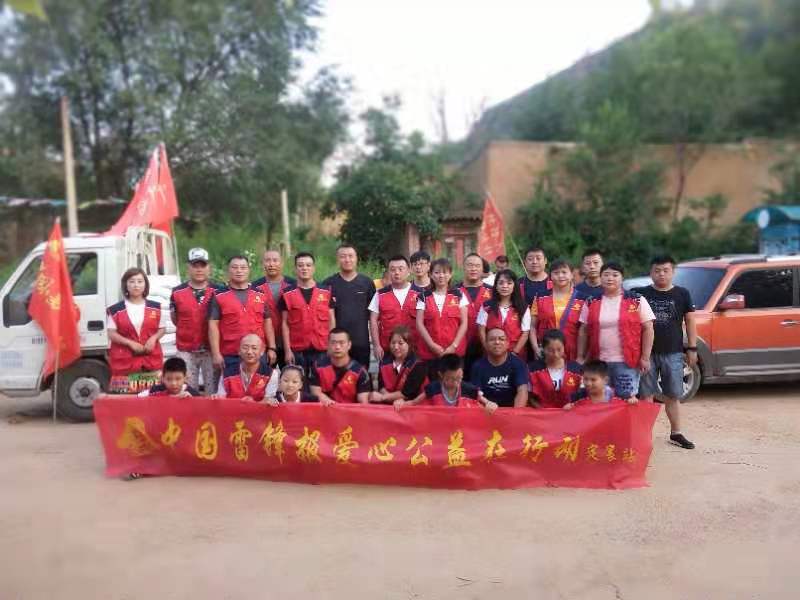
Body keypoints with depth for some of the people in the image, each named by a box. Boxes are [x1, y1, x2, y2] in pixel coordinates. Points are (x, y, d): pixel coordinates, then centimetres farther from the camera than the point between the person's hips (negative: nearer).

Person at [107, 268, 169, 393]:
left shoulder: (156, 308, 7)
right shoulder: (116, 310, 0)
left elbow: (162, 329, 12)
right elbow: (111, 334, -1)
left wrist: (154, 338, -9)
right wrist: (130, 343, -14)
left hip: (152, 359, 2)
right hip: (125, 360, -2)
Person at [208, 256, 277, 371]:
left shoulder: (260, 295, 9)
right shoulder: (219, 296, 0)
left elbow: (267, 322, 12)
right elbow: (213, 325, -3)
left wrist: (271, 348, 5)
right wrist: (216, 353, -10)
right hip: (230, 356, -3)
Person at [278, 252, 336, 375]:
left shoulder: (326, 292, 4)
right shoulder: (287, 294, 2)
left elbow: (331, 320, 6)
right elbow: (285, 324, 3)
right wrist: (287, 350, -3)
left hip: (322, 349, 0)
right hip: (297, 350, 0)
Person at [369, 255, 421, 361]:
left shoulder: (419, 294, 2)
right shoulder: (380, 295, 5)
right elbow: (373, 321, 5)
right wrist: (376, 345, -3)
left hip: (414, 350, 0)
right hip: (386, 350, 1)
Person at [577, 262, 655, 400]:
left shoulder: (636, 300, 0)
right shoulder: (591, 303, 7)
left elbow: (647, 328, -1)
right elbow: (583, 331, 10)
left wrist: (645, 357, -6)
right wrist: (580, 357, 6)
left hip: (627, 362, -3)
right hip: (599, 362, 3)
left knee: (626, 399, 1)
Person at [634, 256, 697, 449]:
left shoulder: (682, 294, 4)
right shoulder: (641, 294, 2)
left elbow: (690, 322, 8)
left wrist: (692, 348, 4)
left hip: (673, 353, 1)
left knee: (672, 395, 9)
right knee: (646, 395, 3)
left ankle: (676, 433, 20)